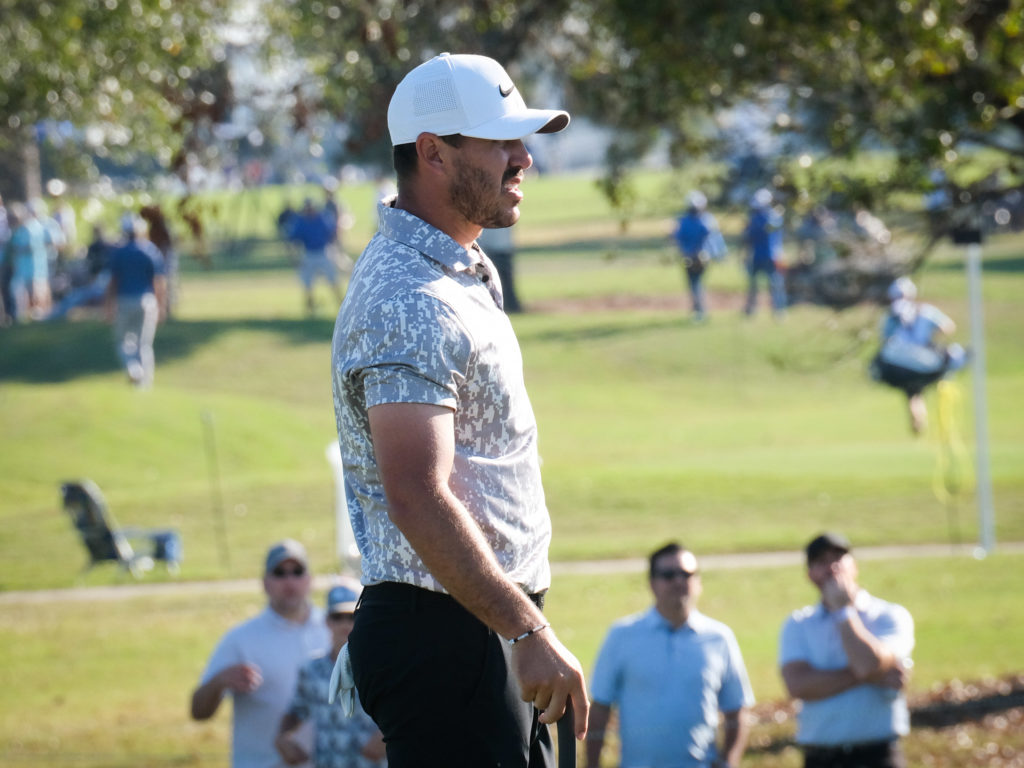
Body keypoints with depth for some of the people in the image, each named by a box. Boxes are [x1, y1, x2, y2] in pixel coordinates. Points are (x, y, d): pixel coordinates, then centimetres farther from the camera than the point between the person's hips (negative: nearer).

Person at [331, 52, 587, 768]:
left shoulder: (468, 274, 17)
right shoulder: (409, 302, -17)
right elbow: (417, 499, -26)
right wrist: (530, 633, -28)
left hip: (492, 630, 10)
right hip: (444, 635, -10)